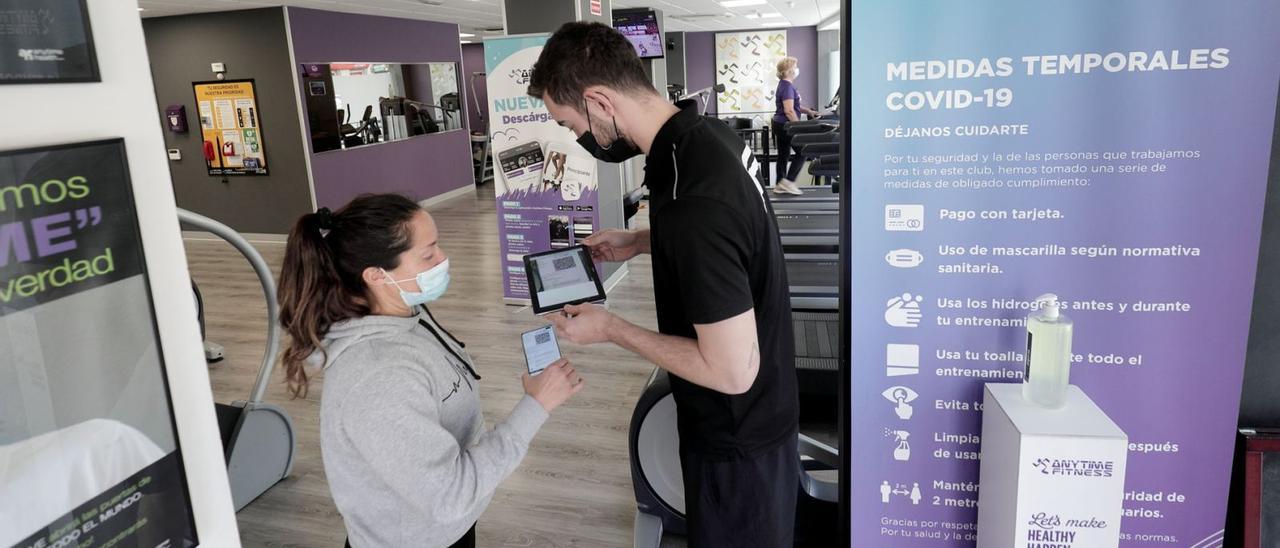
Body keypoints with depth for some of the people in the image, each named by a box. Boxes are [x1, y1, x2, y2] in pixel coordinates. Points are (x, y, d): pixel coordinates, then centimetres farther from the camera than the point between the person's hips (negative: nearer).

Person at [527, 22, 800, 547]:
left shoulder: (693, 202, -36)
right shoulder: (712, 135, -6)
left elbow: (731, 371, -30)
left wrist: (611, 330, -20)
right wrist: (639, 241, 6)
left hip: (736, 437, -8)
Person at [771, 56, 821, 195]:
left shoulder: (785, 85, 14)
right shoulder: (787, 87, -18)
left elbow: (793, 105, 25)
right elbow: (789, 111, -24)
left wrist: (808, 111, 17)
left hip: (779, 125, 10)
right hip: (785, 125, -10)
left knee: (783, 155, 12)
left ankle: (779, 185, 16)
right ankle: (788, 181, -3)